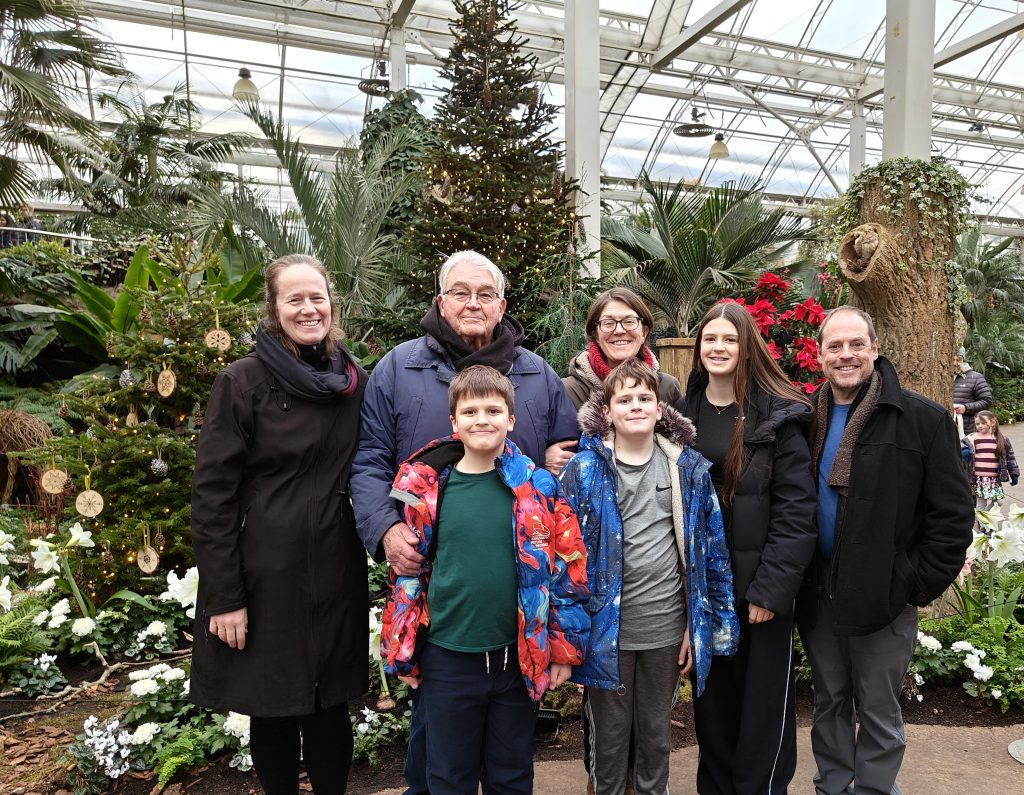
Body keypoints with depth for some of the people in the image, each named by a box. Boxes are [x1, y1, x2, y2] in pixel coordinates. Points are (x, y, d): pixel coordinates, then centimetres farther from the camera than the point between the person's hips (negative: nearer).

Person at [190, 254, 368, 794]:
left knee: (330, 709, 12)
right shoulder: (243, 382, -8)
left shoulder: (354, 383, 5)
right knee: (272, 713, 11)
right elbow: (212, 493, -9)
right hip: (265, 576, -3)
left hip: (336, 577, 3)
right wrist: (224, 597, -11)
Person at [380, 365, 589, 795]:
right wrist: (402, 653, 5)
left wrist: (564, 647, -2)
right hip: (448, 659, 1)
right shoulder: (428, 489, -5)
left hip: (519, 658, 0)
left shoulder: (539, 488, -6)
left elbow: (566, 569, -3)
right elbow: (407, 573, 2)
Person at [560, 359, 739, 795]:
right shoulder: (584, 470, -9)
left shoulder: (689, 468, -2)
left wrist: (701, 626, 1)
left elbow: (711, 550, 2)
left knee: (657, 732, 20)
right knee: (609, 735, 16)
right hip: (607, 628, -2)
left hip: (667, 627, 2)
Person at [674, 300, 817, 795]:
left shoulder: (778, 416, -7)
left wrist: (772, 587, -15)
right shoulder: (682, 414, 5)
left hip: (760, 586, -3)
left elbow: (796, 509, -10)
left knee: (763, 701, 8)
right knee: (712, 698, 15)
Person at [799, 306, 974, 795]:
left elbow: (953, 516, -8)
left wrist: (916, 587, -10)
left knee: (878, 713, 10)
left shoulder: (924, 420, -9)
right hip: (818, 594, 4)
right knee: (829, 705, 19)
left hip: (883, 600, -4)